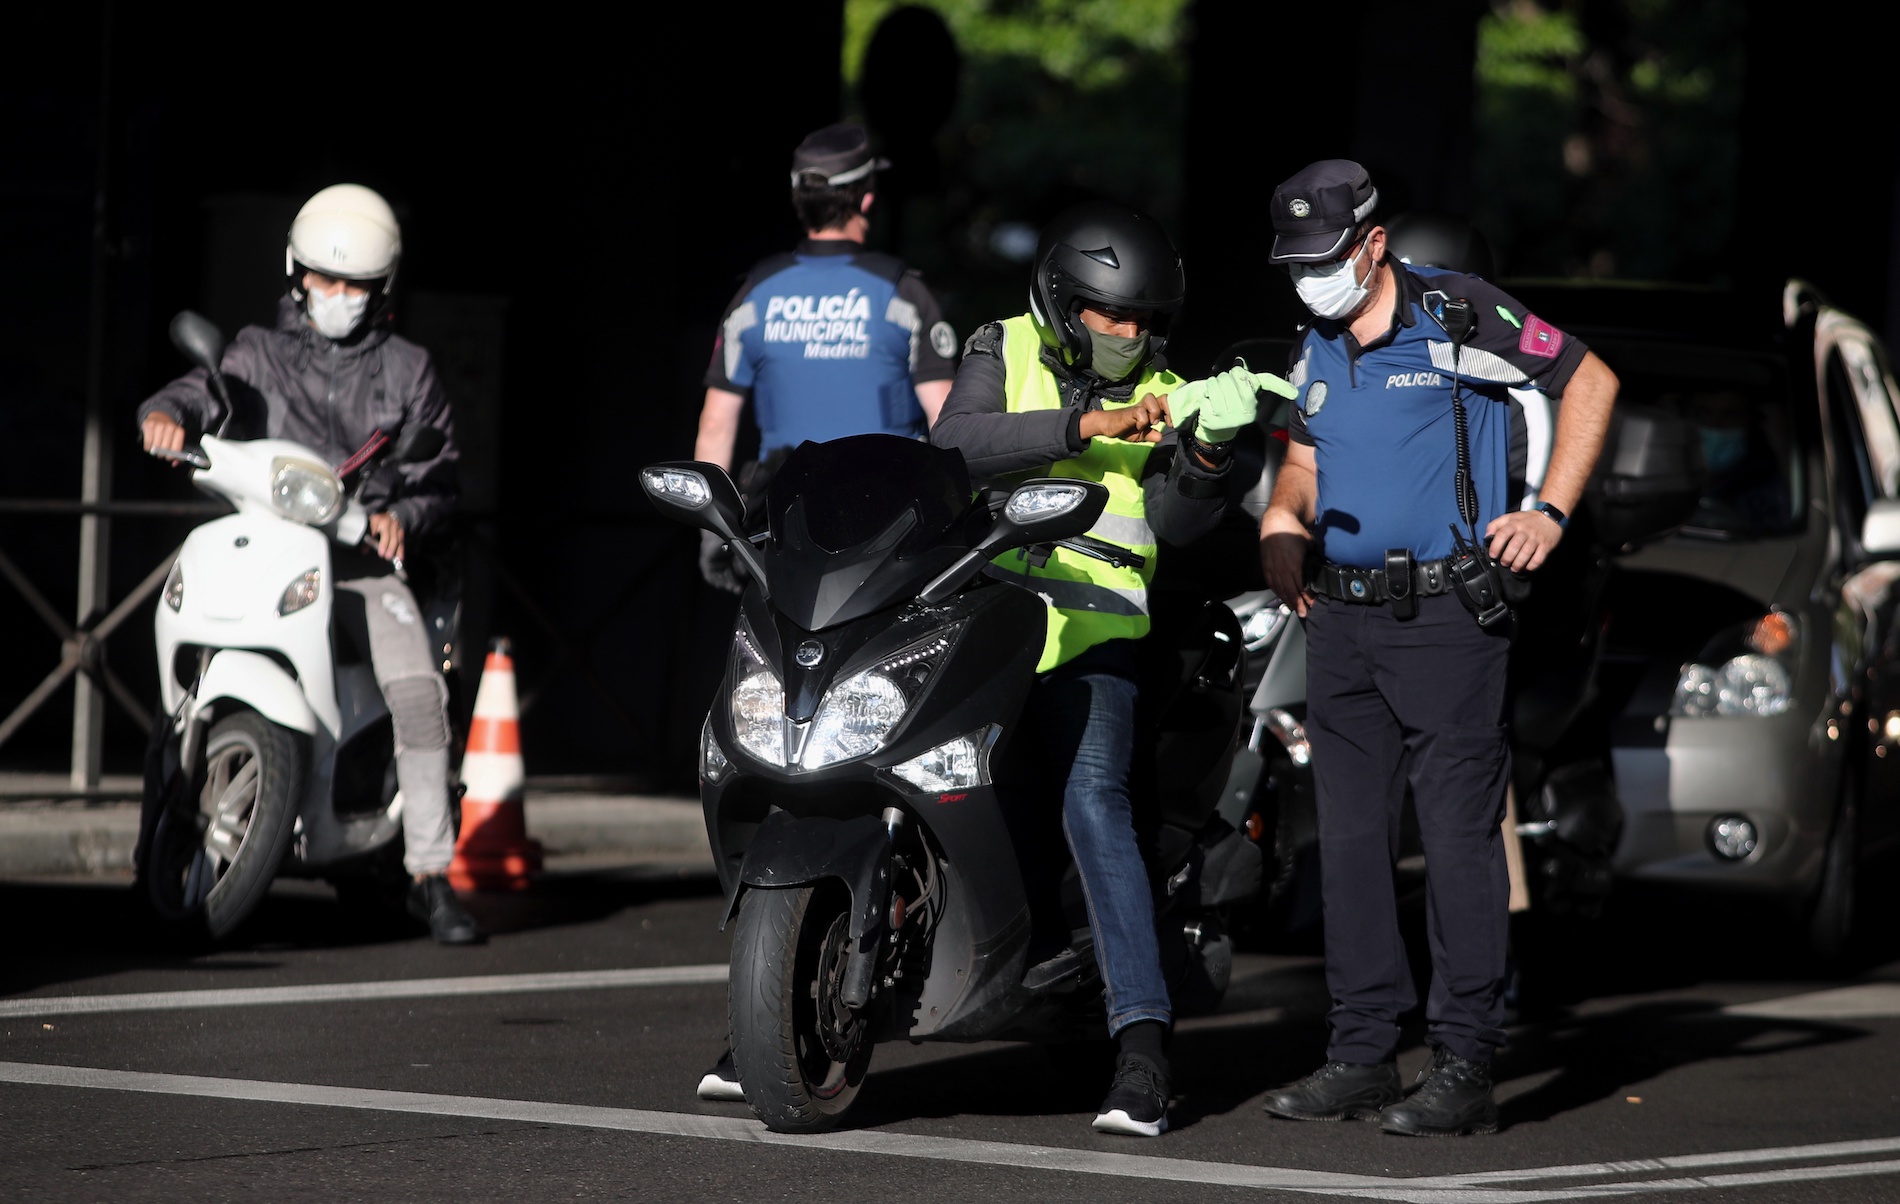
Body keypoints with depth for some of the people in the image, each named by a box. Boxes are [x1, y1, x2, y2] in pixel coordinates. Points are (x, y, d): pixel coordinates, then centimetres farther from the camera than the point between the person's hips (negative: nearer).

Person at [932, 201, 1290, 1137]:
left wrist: (1208, 452, -20)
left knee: (1094, 802, -20)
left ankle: (1142, 1035, -24)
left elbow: (1176, 521, -1)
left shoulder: (1160, 396, 13)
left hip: (1091, 636, 0)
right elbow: (955, 443, -12)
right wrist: (1087, 425, -18)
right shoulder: (1005, 353, 8)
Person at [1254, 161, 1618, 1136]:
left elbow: (1589, 382, 0)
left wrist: (1549, 515, -5)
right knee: (1350, 836, 7)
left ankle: (1464, 1065, -5)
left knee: (1459, 837, -7)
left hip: (1445, 615, -7)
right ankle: (1363, 1049, 13)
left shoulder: (1460, 316, -6)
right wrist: (1284, 530, 4)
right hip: (1341, 618, 7)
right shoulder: (1314, 354, 15)